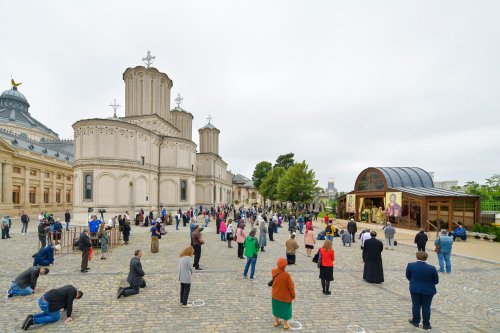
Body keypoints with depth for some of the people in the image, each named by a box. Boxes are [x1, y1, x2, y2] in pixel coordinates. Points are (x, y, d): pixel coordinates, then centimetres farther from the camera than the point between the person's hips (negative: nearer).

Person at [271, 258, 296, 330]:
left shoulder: (273, 271, -17)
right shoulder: (286, 275, -32)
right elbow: (291, 286, -19)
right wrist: (293, 295, -3)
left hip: (275, 294, 4)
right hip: (285, 296, -4)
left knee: (276, 307, 24)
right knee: (286, 309, 18)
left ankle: (276, 321, 41)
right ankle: (286, 324, 33)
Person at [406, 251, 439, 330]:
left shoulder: (410, 265, -12)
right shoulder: (432, 268, -17)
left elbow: (408, 277, 1)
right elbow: (436, 281, -5)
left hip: (415, 289, 1)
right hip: (428, 290, -1)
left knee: (416, 305, 13)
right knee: (426, 307, 10)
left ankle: (415, 321, 25)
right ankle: (426, 324, 19)